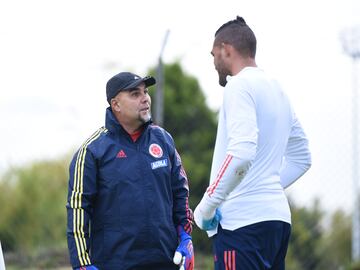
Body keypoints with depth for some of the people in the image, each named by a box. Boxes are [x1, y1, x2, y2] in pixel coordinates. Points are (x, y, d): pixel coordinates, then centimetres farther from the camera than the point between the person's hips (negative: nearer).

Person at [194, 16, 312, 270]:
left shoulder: (239, 86, -8)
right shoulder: (277, 90, 19)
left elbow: (241, 154, -22)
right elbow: (301, 158, 27)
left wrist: (208, 204, -14)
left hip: (243, 221, -9)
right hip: (277, 216, 9)